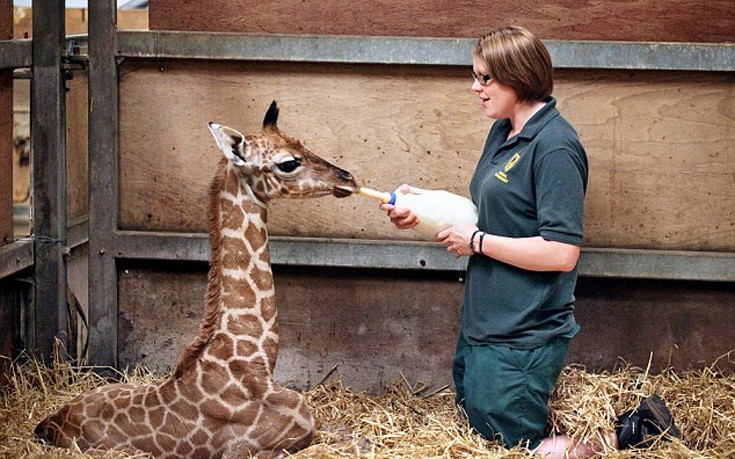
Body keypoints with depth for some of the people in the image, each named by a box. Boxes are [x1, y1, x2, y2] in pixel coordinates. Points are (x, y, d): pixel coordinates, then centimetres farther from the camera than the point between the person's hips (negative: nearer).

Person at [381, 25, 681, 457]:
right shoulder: (503, 132, 8)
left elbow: (561, 254, -25)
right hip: (486, 323, 10)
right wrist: (423, 211, 4)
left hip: (523, 337, -10)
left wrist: (477, 241, -18)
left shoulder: (554, 146, -19)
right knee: (474, 420, 23)